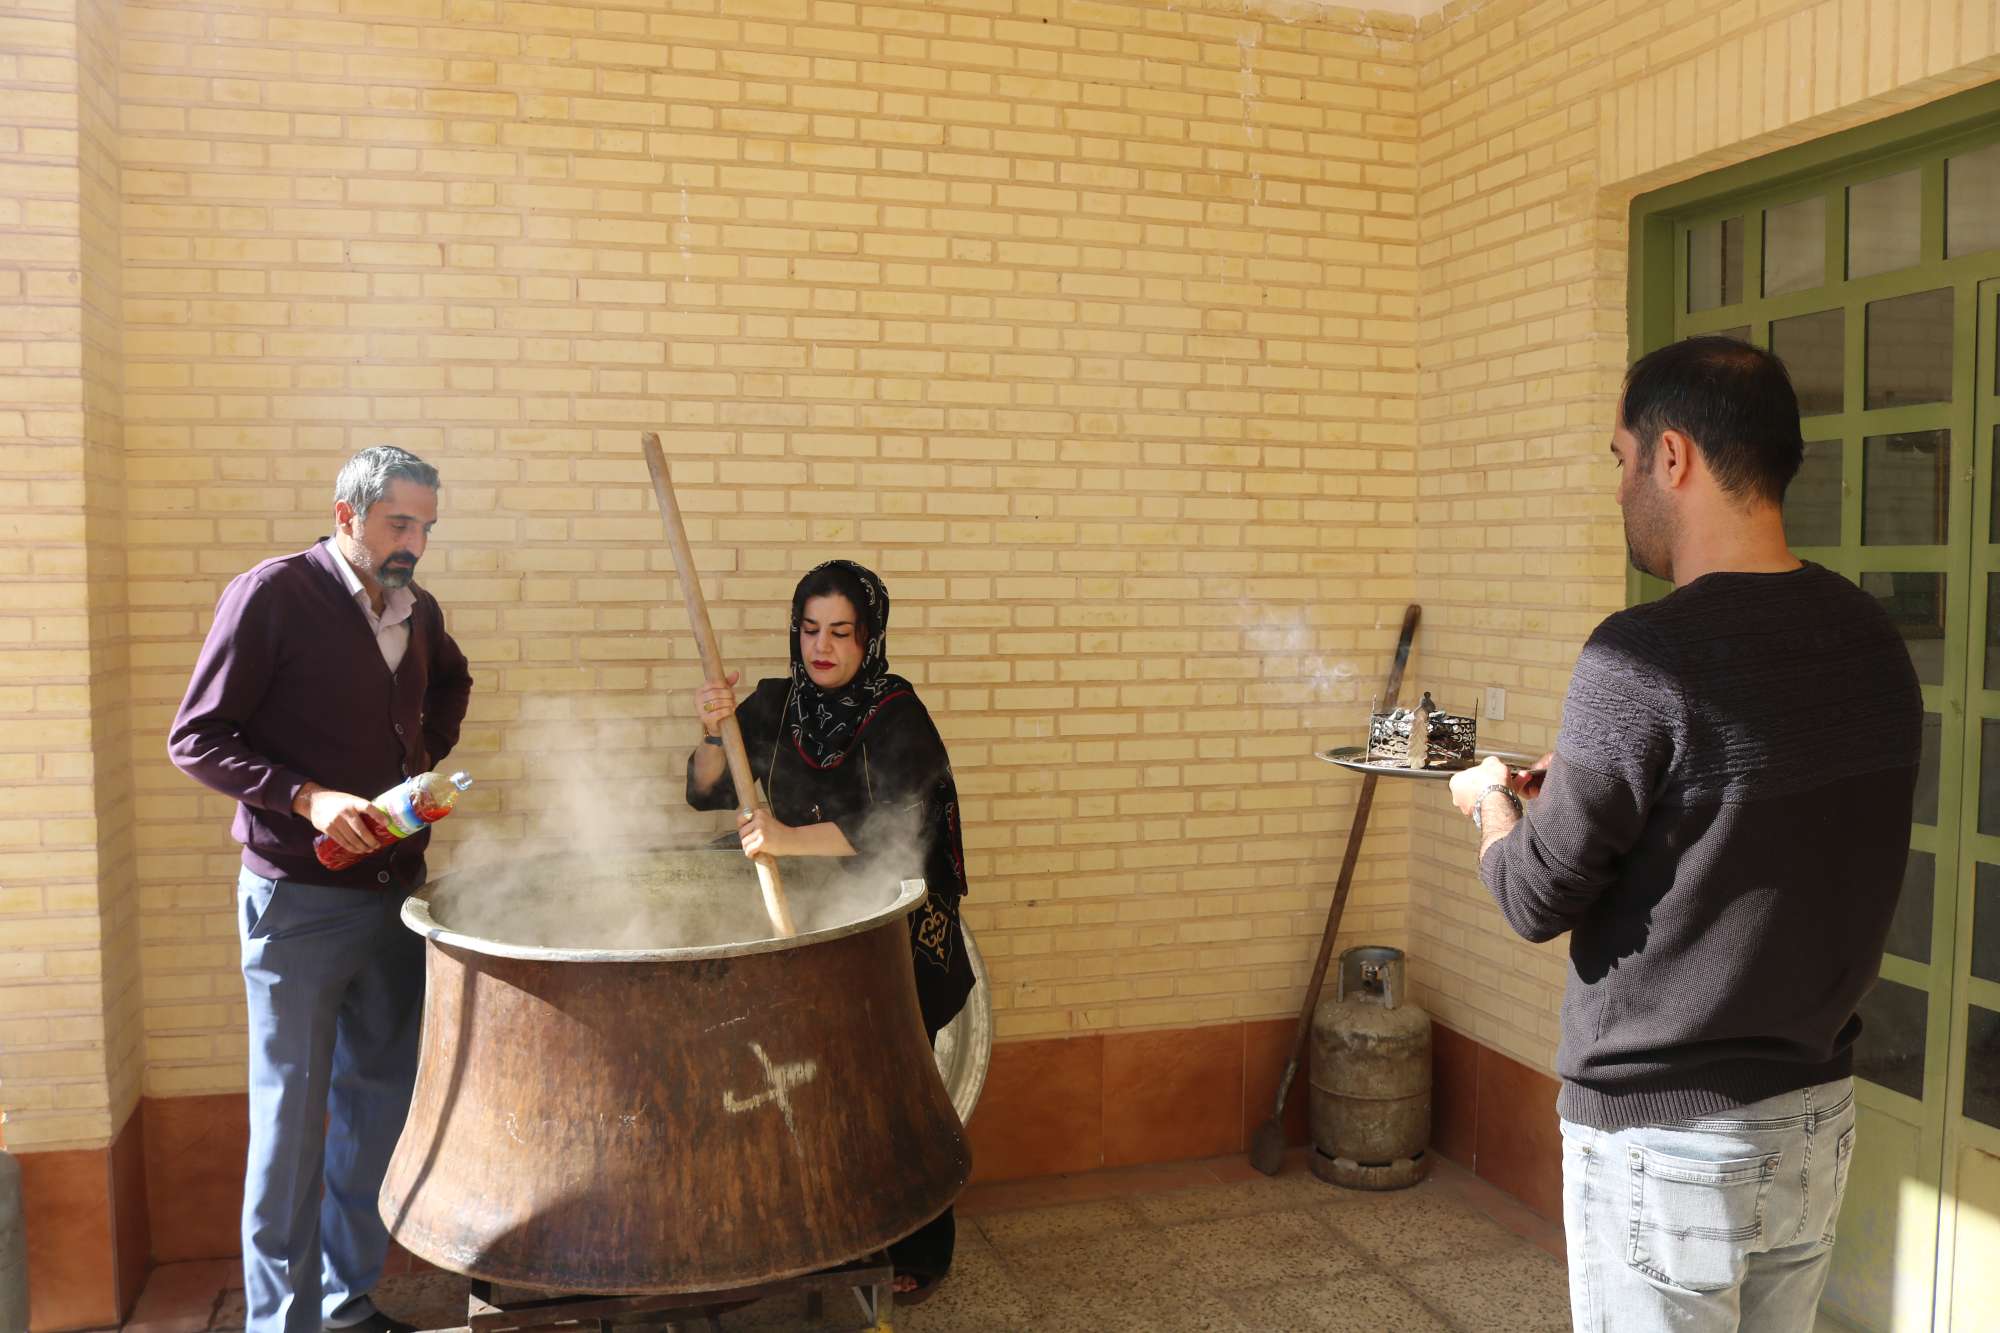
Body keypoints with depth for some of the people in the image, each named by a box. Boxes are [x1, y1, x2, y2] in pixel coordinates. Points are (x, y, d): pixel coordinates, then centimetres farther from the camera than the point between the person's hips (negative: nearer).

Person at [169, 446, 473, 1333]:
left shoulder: (417, 611, 7)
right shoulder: (272, 595, -10)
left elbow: (451, 681, 29)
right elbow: (197, 739, -10)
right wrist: (307, 797, -21)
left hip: (395, 890, 6)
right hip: (299, 899, -6)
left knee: (378, 1101, 13)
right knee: (293, 1116, 2)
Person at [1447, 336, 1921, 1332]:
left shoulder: (1644, 657, -24)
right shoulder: (1873, 640, 0)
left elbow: (1538, 899, -15)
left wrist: (1494, 803, 5)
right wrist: (1567, 789, 13)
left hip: (1667, 1141, -7)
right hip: (1820, 1117, 7)